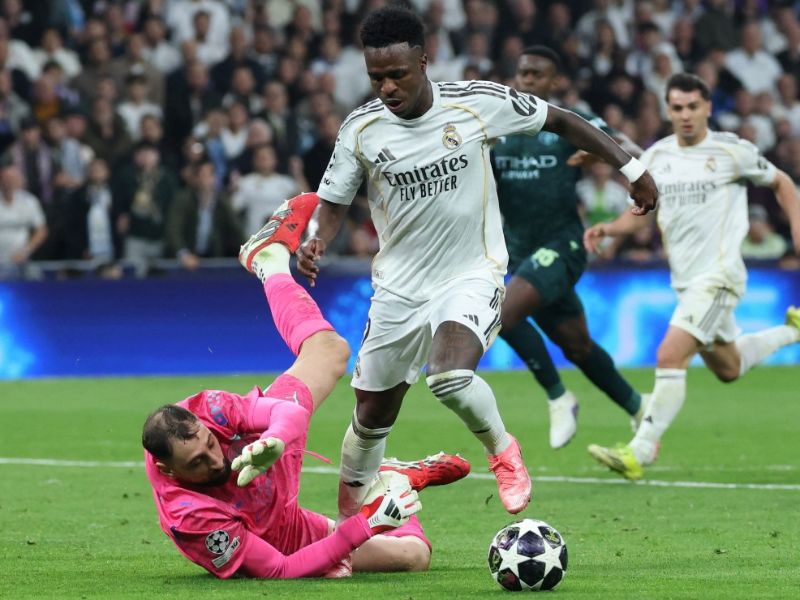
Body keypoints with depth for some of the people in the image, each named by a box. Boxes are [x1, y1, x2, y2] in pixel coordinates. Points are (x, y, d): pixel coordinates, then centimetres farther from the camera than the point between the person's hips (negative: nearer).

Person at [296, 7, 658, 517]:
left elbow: (560, 120, 1)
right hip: (398, 286, 3)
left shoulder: (479, 103, -13)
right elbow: (335, 202, 3)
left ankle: (502, 450, -1)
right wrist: (315, 244, -20)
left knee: (450, 377, -31)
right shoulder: (361, 129, -8)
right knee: (372, 417, 9)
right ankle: (347, 521, 33)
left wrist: (631, 168, 4)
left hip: (471, 277, -3)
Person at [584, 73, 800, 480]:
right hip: (685, 279, 7)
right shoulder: (654, 157, 7)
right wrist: (607, 229, -6)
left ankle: (639, 452, -19)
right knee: (727, 368, 22)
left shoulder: (732, 151, -7)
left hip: (718, 275, -7)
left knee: (670, 358, -21)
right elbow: (640, 214, 14)